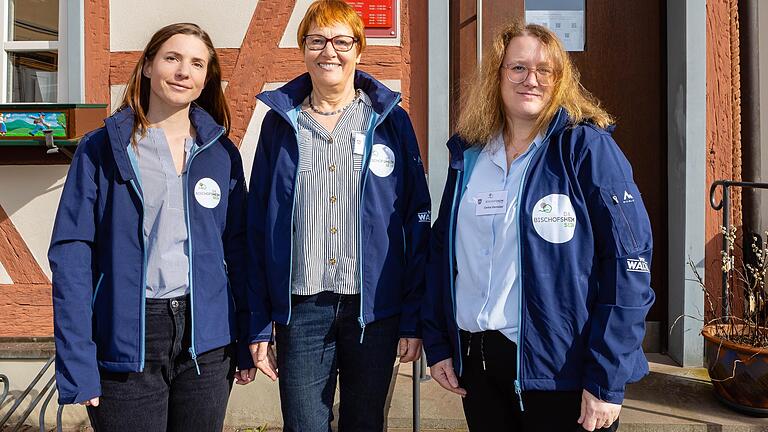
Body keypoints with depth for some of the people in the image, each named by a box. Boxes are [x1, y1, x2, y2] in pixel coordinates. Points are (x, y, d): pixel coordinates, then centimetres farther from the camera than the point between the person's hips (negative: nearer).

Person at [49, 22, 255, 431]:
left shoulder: (222, 152, 6)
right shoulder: (101, 148, -1)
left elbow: (237, 249, 8)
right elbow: (71, 257, -6)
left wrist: (247, 344, 5)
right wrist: (77, 363, -13)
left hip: (205, 339, 3)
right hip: (125, 343, -2)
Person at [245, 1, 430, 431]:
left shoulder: (391, 121, 2)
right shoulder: (280, 123, 5)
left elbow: (417, 225, 1)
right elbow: (257, 228, 5)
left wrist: (414, 319, -4)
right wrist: (259, 325, 1)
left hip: (374, 308, 0)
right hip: (300, 309, 0)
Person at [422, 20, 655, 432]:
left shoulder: (587, 148, -9)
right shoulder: (468, 154, 7)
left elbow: (628, 262, -13)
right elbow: (442, 249, 11)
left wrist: (607, 380, -16)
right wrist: (437, 344, 6)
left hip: (562, 369, -4)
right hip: (476, 361, 5)